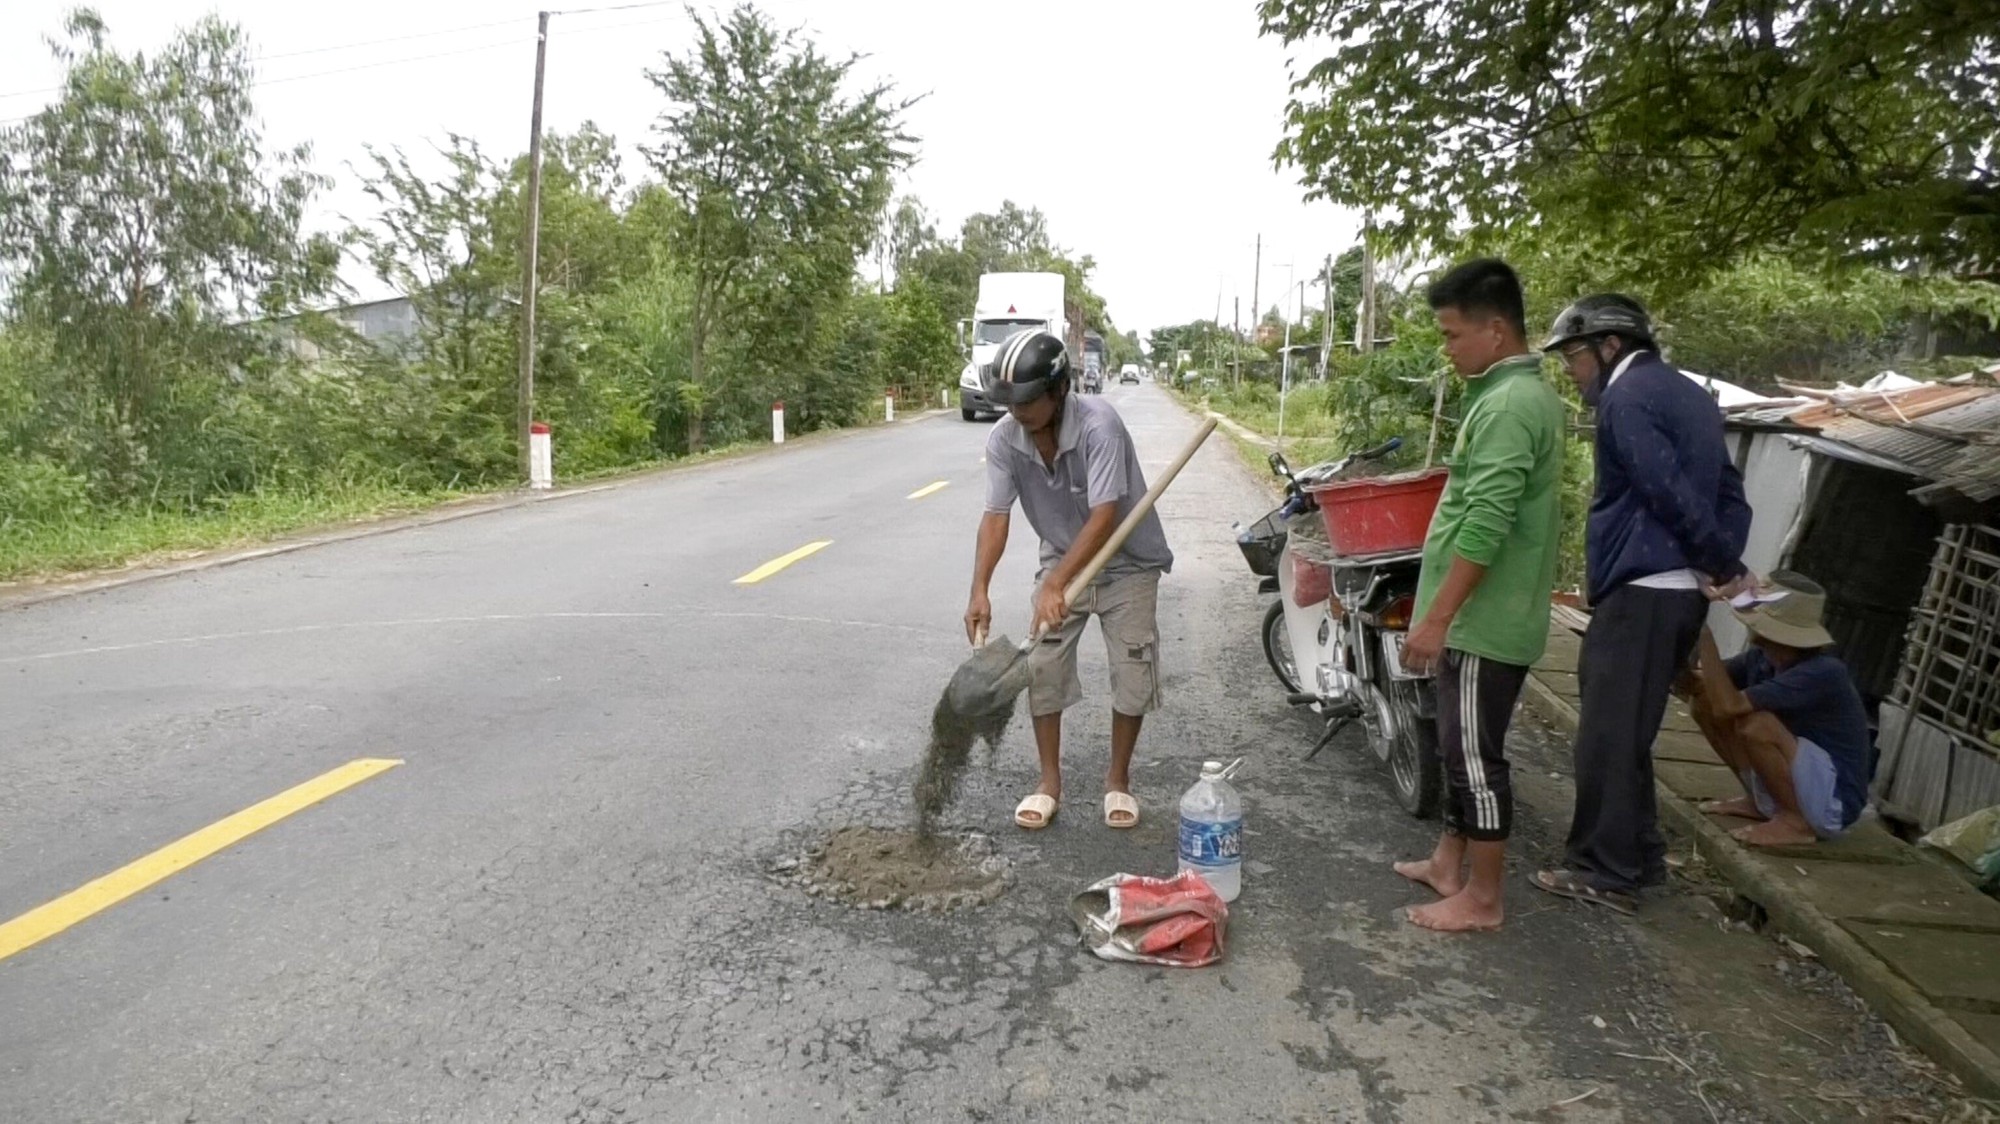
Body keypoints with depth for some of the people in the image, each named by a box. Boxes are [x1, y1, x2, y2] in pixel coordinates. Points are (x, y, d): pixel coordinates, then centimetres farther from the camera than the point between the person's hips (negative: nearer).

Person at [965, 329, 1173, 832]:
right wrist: (980, 590, -30)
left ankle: (1118, 780, 17)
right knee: (1042, 667, -3)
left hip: (1127, 563, -3)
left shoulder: (1099, 424, -32)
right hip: (1063, 562, 4)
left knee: (1133, 674, -3)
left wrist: (1055, 584, -43)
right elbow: (996, 516, -17)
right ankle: (1050, 781, 13)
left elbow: (1105, 516, -36)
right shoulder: (1003, 439, -18)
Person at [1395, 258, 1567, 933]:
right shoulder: (1521, 393, 14)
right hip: (1480, 615, 10)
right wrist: (1443, 616, 24)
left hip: (1483, 620, -10)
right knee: (1460, 746, 19)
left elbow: (1484, 527, -27)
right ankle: (1449, 861, 33)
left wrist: (1436, 618, -23)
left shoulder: (1508, 404, -20)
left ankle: (1481, 898, 13)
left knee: (1476, 755, 0)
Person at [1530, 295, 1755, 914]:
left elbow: (1673, 495, -18)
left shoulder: (1625, 399, -11)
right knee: (1628, 731, 17)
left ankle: (1604, 870, 3)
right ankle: (1639, 855, 25)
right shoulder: (1688, 393, 20)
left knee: (1607, 734, -4)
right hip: (1679, 591, 10)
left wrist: (1724, 565, -6)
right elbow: (1728, 490, 17)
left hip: (1640, 590, -10)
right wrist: (1728, 565, 6)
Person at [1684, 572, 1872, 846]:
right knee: (1703, 700, -2)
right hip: (1785, 792, 8)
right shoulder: (1761, 657, -5)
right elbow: (1694, 683, -5)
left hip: (1831, 803, -8)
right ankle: (1759, 803, 9)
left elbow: (1729, 705, -37)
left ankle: (1795, 821, -9)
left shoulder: (1822, 673, -27)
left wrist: (1704, 635, -33)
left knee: (1754, 723, -31)